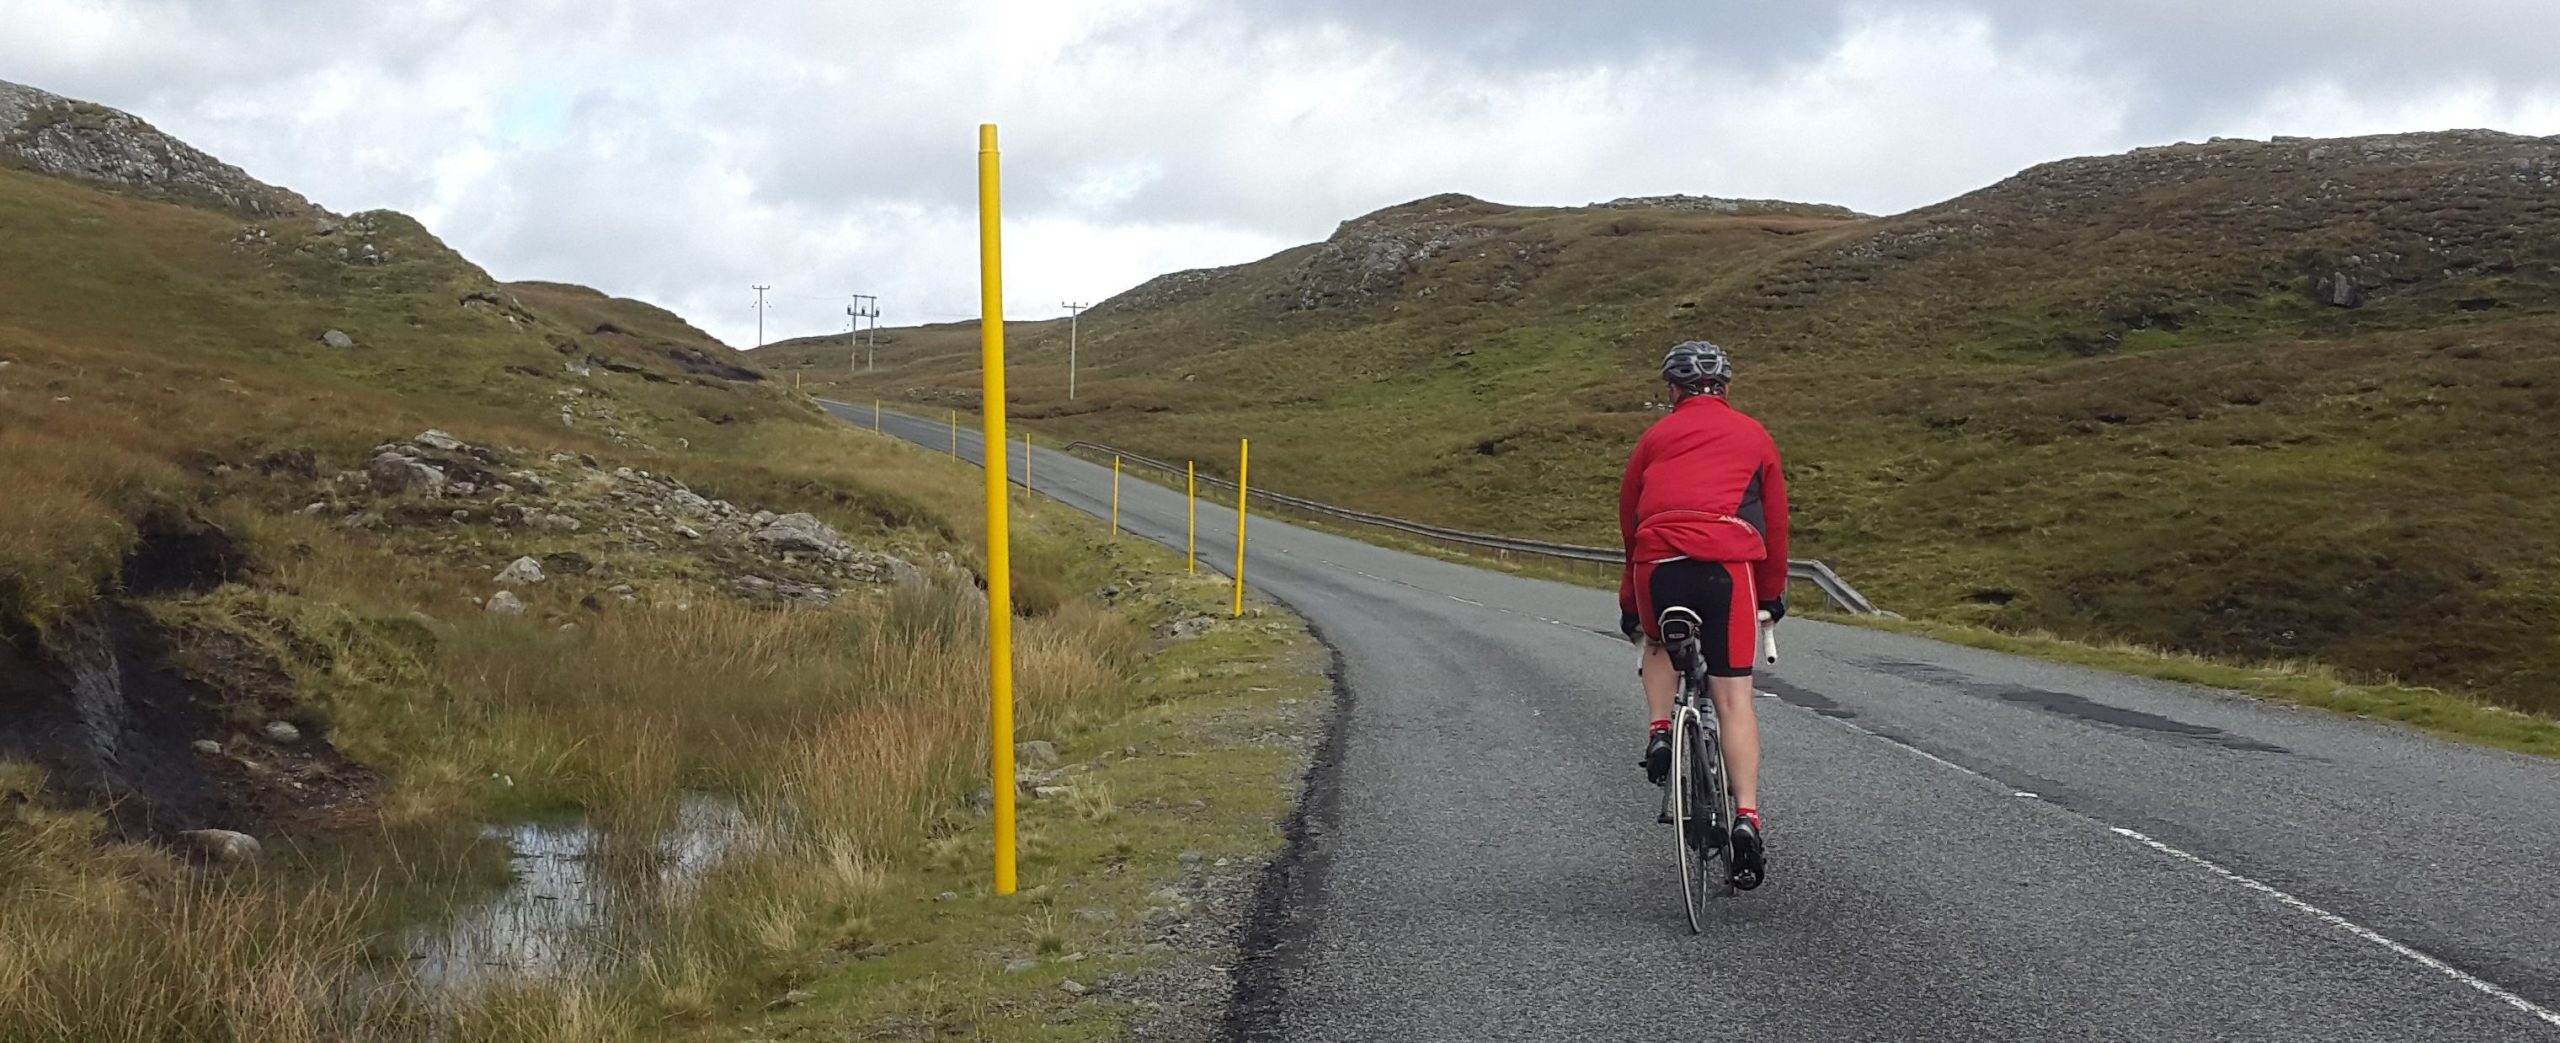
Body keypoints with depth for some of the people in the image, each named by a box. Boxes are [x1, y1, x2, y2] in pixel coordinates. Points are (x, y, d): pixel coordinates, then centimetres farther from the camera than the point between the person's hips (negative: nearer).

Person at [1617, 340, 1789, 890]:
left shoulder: (1657, 437, 23)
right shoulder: (1753, 436, 23)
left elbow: (1628, 520, 25)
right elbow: (1775, 521, 25)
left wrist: (1629, 603, 34)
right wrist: (1773, 593, 36)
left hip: (1660, 561, 1)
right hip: (1729, 563, -1)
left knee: (1660, 646, 32)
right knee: (1733, 697, 1)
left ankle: (1660, 734, 9)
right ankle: (1747, 816, -11)